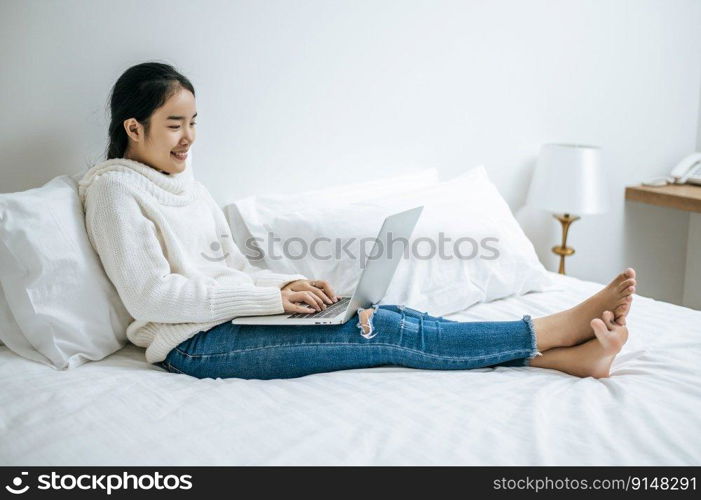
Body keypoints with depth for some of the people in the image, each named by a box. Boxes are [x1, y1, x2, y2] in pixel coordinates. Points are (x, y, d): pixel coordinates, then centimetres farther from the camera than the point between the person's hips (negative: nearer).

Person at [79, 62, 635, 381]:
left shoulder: (185, 183, 18)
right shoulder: (115, 189, -6)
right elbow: (152, 295, -17)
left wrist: (291, 284, -4)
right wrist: (274, 297, -18)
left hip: (230, 315, 7)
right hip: (194, 343, -7)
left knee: (387, 315, -14)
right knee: (386, 333, -19)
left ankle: (570, 355, -19)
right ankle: (557, 329, -15)